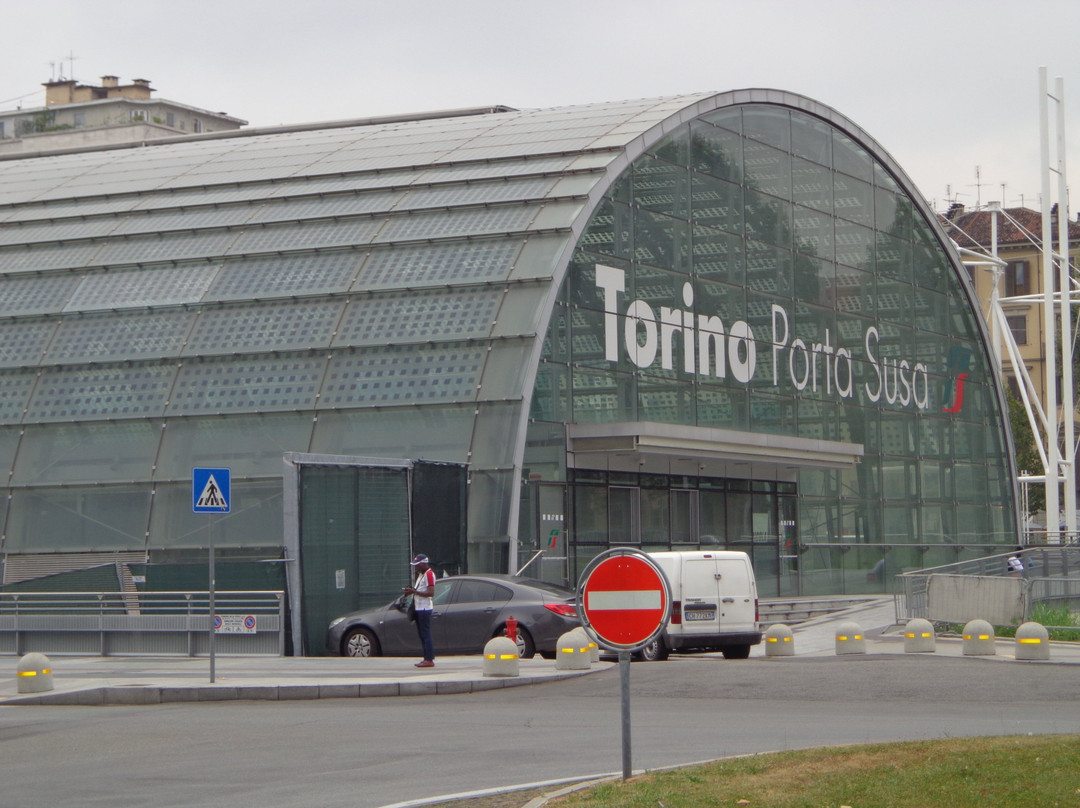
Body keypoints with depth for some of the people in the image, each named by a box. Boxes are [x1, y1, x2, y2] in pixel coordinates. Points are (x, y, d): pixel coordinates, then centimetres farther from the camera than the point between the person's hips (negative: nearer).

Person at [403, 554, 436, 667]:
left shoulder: (429, 574, -12)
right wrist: (411, 590, 5)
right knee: (421, 634, 11)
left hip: (425, 608, -10)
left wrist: (414, 591, -20)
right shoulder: (421, 574, 19)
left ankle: (429, 660, -11)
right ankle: (427, 658, 14)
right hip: (419, 608, 10)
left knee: (426, 634, -11)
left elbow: (430, 593, -20)